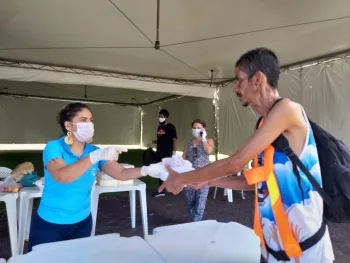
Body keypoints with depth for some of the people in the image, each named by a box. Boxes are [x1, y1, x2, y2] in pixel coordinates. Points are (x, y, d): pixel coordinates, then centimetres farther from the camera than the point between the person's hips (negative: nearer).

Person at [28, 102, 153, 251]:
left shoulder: (93, 150, -5)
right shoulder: (54, 147, -17)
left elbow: (121, 173, -13)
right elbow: (62, 176, -35)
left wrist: (146, 169, -31)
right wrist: (96, 156, -44)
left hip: (82, 222, 4)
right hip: (49, 224, -3)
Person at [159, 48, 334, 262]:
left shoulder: (287, 109, -19)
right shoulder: (266, 125, 6)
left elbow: (235, 163, -20)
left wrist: (183, 178, -8)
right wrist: (209, 181, 9)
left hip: (302, 244, -7)